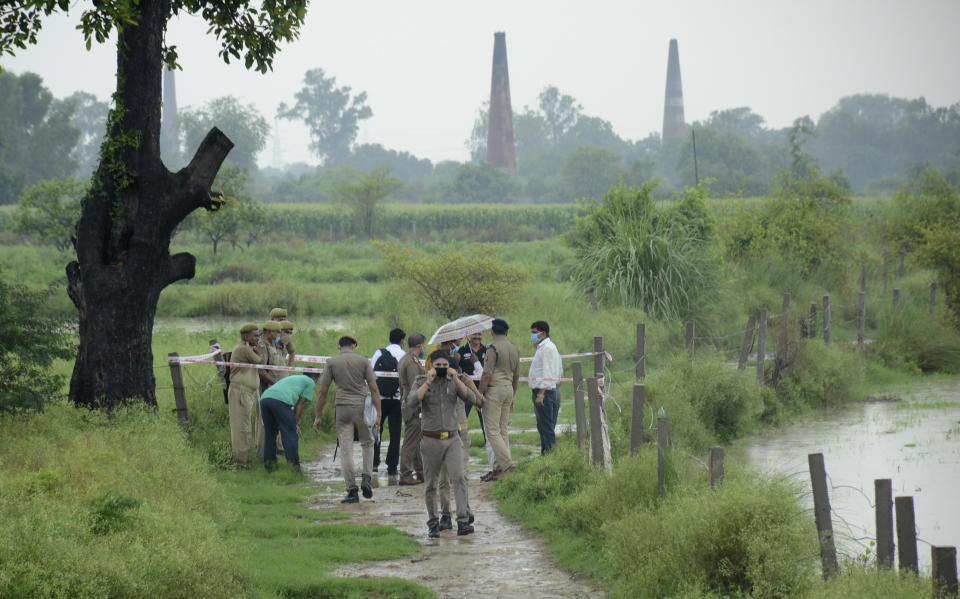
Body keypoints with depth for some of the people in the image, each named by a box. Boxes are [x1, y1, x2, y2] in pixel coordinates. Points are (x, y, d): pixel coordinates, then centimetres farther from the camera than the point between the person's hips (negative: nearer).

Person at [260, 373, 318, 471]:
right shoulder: (310, 382, 20)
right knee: (291, 436, -3)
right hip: (281, 400, -7)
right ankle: (293, 466, -8)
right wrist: (296, 423, 10)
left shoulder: (291, 378, 40)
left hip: (264, 398, 7)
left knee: (270, 434, 19)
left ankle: (269, 464, 20)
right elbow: (301, 403, 11)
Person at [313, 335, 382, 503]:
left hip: (343, 408, 0)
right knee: (368, 443, 20)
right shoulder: (363, 361, 2)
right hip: (362, 406, 0)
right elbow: (374, 389, -3)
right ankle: (366, 478, 2)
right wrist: (378, 413, -2)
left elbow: (323, 392, 2)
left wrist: (318, 416, 8)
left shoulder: (332, 362, 3)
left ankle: (352, 490, -2)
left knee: (346, 450, 2)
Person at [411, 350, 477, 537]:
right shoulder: (422, 383, 3)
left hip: (452, 439, 1)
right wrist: (428, 382, -17)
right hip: (431, 441, -1)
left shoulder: (453, 382, 8)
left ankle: (463, 522, -21)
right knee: (431, 485, 7)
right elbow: (413, 402, -15)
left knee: (459, 478, -16)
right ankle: (433, 524, 20)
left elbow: (470, 398, -7)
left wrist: (456, 379, -14)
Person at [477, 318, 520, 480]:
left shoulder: (493, 348, -11)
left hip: (495, 390, -8)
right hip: (509, 389, 8)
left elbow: (487, 374, -15)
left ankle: (506, 463, -16)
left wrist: (479, 394, -10)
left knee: (492, 430, -6)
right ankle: (498, 467, 10)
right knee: (503, 430, 10)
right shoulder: (514, 349, 13)